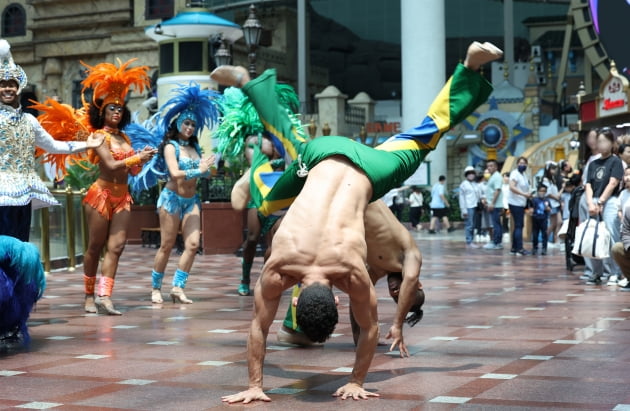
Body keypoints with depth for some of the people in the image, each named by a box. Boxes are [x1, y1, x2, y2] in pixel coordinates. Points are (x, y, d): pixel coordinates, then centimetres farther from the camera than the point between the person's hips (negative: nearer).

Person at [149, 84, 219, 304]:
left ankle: (178, 288, -4)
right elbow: (175, 173, -17)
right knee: (167, 246, -2)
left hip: (192, 200, 5)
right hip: (172, 197, -5)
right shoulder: (170, 146, -4)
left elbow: (205, 173, 9)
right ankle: (156, 288, 9)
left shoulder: (195, 148, 13)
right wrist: (198, 170, -14)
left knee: (193, 244, -8)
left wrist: (207, 168, -9)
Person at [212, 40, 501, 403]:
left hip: (365, 169, -2)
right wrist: (255, 385, -20)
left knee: (428, 134, 17)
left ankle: (472, 66, 27)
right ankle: (247, 81, 46)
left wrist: (356, 383, -13)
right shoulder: (277, 269, -30)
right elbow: (259, 327, -20)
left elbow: (370, 329, -18)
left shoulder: (353, 272, -32)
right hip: (322, 156, 2)